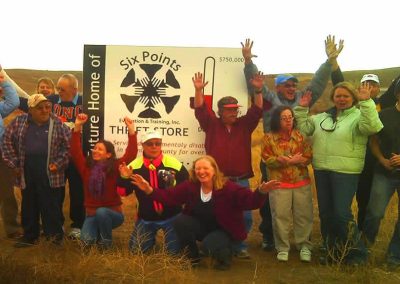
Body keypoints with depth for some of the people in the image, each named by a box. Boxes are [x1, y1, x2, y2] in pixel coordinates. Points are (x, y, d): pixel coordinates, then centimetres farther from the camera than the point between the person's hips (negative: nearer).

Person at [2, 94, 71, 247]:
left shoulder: (58, 124, -2)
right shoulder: (19, 122, 4)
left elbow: (69, 145, -1)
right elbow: (7, 142, 8)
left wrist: (58, 163, -7)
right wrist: (14, 164, 3)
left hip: (50, 173, -3)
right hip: (27, 173, 3)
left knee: (51, 205, 2)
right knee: (29, 204, 13)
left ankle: (55, 234, 16)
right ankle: (29, 236, 26)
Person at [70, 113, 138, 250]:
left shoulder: (115, 166, -7)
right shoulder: (86, 166, 0)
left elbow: (131, 154, -17)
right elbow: (75, 152, -10)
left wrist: (131, 130, -23)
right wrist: (77, 127, -18)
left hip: (112, 213, -2)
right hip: (92, 213, 2)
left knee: (101, 212, -36)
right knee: (86, 240, -23)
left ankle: (106, 242, -9)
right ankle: (98, 231, 14)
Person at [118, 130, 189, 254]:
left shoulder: (174, 164, -16)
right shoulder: (134, 166, -9)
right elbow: (123, 192, -4)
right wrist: (124, 178, -24)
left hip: (172, 216, -2)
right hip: (146, 218, 2)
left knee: (175, 251, 0)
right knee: (136, 250, 9)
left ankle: (171, 239, 35)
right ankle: (151, 239, 41)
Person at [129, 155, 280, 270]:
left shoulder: (228, 187, -21)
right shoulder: (190, 186, -10)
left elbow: (250, 201, -29)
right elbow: (169, 196, -10)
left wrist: (261, 192, -50)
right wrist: (149, 190, -23)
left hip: (223, 230, -4)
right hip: (201, 227, 5)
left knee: (209, 245, -35)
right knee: (180, 221, -21)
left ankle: (225, 255, 4)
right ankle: (193, 257, 1)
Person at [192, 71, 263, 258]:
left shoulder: (244, 125, 8)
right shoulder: (212, 124, 4)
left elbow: (257, 111, -1)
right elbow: (200, 110, -7)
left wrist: (258, 91, -13)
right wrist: (198, 90, -20)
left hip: (241, 181, 2)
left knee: (245, 216, 4)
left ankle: (240, 246, 20)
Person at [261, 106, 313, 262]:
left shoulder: (300, 136, 5)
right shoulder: (268, 137, 0)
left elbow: (308, 157, -3)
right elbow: (268, 160, -9)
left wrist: (286, 160, -17)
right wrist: (292, 160, -18)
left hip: (301, 183, 2)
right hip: (279, 184, -1)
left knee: (303, 215, 5)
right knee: (280, 217, 1)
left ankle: (305, 246, 18)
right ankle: (282, 248, 13)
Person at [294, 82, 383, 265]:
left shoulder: (359, 115, -4)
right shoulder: (323, 117, 15)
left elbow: (372, 127, -24)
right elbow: (304, 128, 15)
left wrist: (366, 102, -29)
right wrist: (302, 108, 5)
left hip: (346, 172, -6)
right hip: (321, 171, 6)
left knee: (342, 214, -8)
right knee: (325, 214, 12)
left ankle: (357, 253, 12)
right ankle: (333, 251, 27)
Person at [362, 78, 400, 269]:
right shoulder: (384, 115, 1)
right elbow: (374, 142, 9)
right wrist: (382, 160, -6)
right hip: (384, 174, 0)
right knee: (375, 212, 0)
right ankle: (365, 243, 29)